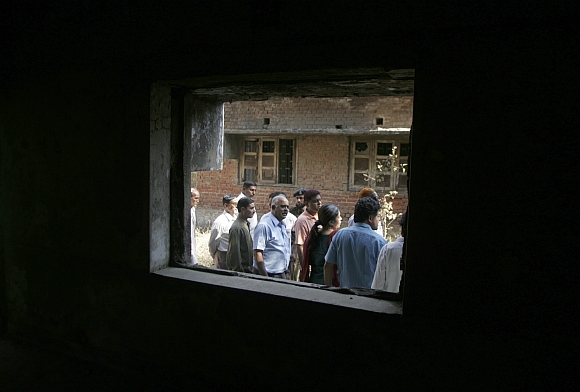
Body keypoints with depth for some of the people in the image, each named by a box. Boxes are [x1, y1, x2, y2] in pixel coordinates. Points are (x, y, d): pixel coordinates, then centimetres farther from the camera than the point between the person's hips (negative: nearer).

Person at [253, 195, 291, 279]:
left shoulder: (283, 225, 13)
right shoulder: (264, 225, -13)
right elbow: (257, 253, -18)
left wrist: (286, 273, 18)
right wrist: (265, 277, -20)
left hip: (282, 275, 8)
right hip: (269, 275, -8)